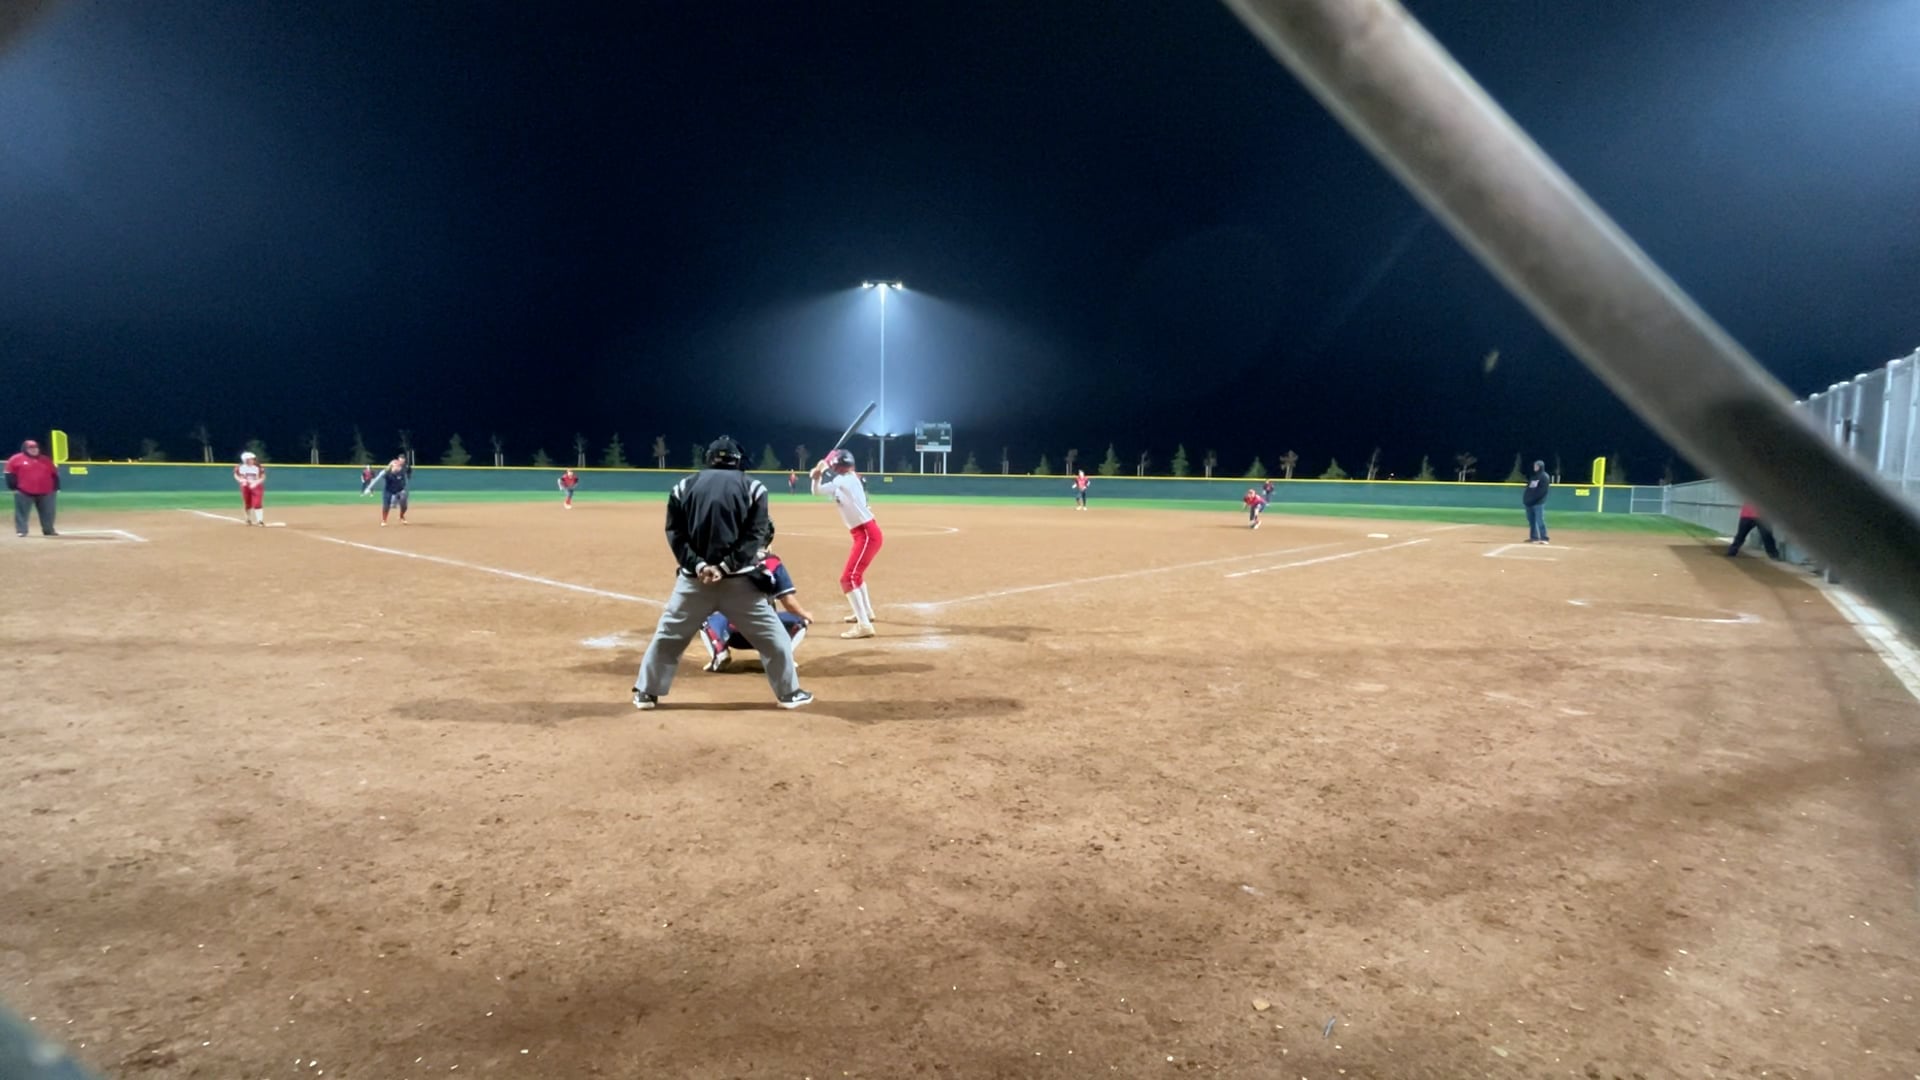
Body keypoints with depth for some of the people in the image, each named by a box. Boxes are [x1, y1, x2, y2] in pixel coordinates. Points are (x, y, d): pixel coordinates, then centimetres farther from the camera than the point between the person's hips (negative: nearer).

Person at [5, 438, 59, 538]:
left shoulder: (46, 460, 10)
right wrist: (13, 488, -7)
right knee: (21, 511, -2)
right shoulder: (16, 459, -1)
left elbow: (54, 474, 13)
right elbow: (10, 475, -1)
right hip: (24, 492, -3)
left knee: (47, 512, 7)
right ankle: (21, 531, 2)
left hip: (45, 492, 3)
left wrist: (56, 488, 8)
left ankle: (48, 530, 17)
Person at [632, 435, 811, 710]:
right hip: (740, 579, -1)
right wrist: (726, 567, -11)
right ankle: (789, 693, 15)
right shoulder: (753, 487, 4)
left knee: (668, 636, 16)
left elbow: (675, 534, 1)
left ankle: (646, 693, 21)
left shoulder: (684, 487, 9)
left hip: (694, 578, 2)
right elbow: (755, 536, -6)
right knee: (772, 637, 10)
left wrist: (698, 565, -9)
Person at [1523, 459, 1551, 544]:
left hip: (1538, 502, -8)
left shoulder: (1544, 477, -4)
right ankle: (1534, 537, 17)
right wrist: (1526, 498, 7)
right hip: (1529, 502, 8)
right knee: (1531, 521, 11)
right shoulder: (1533, 476, 21)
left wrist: (1534, 498, -19)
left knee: (1540, 520, -12)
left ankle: (1544, 538, -12)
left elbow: (1544, 490, -14)